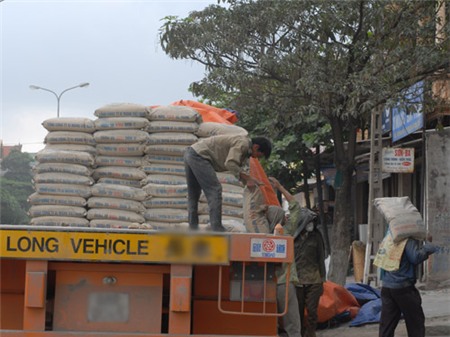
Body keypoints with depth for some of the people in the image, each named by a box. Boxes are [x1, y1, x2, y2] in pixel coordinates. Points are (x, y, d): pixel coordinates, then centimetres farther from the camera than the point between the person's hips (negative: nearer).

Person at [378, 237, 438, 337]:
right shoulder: (410, 238, -11)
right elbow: (415, 257, -18)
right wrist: (429, 246, -7)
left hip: (386, 287, 6)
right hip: (403, 287, -6)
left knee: (386, 325, 6)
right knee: (416, 324, 9)